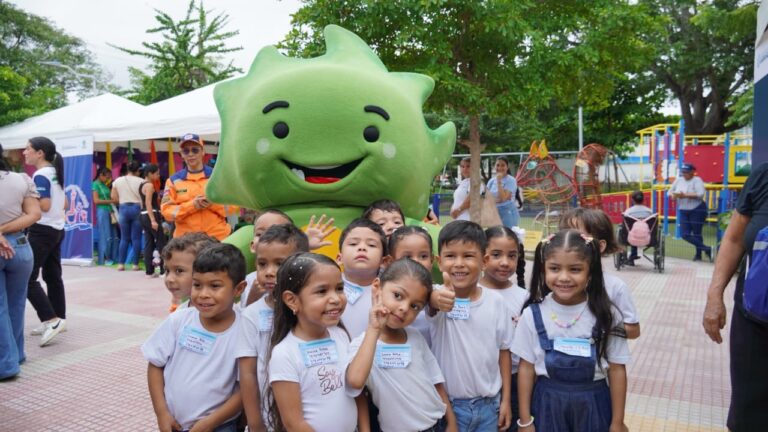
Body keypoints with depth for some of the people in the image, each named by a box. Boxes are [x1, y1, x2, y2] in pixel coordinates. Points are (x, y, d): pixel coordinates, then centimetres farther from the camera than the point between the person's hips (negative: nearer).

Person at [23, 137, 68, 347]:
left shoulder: (40, 176, -15)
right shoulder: (55, 173, 13)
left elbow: (44, 206, -22)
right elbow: (64, 204, 18)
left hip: (42, 231, -9)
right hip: (57, 229, 9)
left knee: (28, 278, -6)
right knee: (53, 277, 13)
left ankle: (51, 320, -11)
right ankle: (58, 319, 18)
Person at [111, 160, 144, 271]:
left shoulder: (117, 181, 5)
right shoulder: (140, 181, -5)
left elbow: (114, 197, 5)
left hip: (123, 209, 3)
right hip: (136, 208, -3)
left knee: (124, 238, 10)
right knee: (136, 238, 2)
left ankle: (121, 264, 10)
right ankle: (135, 264, 2)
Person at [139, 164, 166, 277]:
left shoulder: (142, 185, 16)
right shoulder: (149, 185, -12)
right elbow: (148, 204, -19)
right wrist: (153, 220, -24)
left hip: (144, 216, 9)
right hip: (151, 215, -9)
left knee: (148, 243, 8)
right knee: (161, 242, -3)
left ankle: (149, 271, 9)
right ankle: (163, 270, -2)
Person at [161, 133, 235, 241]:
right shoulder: (174, 180, 5)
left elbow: (233, 204, 3)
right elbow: (166, 210, -2)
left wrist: (213, 204, -15)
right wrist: (192, 205, -16)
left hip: (218, 236, 0)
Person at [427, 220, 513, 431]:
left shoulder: (496, 301, -5)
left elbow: (503, 351, 5)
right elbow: (431, 305, -40)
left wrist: (505, 400, 7)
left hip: (489, 404, 3)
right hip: (449, 404, -2)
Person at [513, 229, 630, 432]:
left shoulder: (606, 315, -12)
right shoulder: (533, 314, -11)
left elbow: (616, 369, -4)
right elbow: (526, 367, -4)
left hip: (593, 404, 0)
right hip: (547, 403, 0)